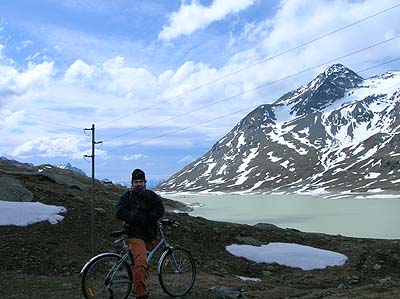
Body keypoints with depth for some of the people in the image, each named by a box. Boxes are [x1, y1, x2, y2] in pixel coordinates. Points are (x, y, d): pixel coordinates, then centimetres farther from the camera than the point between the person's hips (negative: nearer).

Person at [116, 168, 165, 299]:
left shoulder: (151, 195, 9)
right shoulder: (127, 196, 3)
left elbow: (159, 210, -4)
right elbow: (120, 213, -11)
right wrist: (140, 219, -18)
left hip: (150, 234, 4)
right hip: (135, 234, -4)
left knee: (143, 263, 13)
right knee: (141, 263, -21)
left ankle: (137, 288, 33)